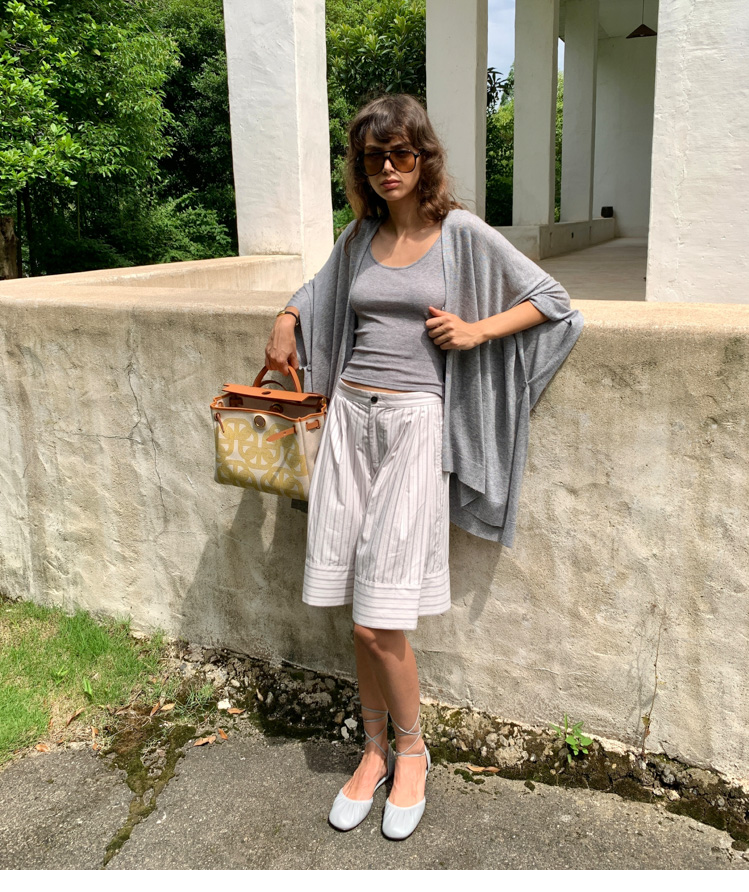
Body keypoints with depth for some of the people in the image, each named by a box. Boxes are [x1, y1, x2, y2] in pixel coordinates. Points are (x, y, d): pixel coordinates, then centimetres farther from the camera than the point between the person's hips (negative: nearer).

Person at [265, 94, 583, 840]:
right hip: (349, 415, 5)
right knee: (357, 613, 7)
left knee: (378, 619, -7)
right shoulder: (359, 236, 14)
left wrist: (476, 330, -8)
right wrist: (287, 320, 14)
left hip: (414, 420, -4)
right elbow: (319, 293, 33)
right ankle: (374, 750, 27)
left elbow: (552, 301, 4)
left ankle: (410, 746, 21)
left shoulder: (462, 233, 1)